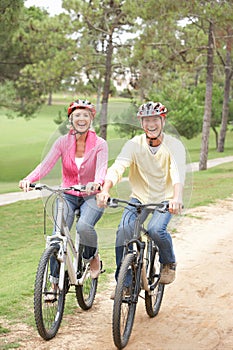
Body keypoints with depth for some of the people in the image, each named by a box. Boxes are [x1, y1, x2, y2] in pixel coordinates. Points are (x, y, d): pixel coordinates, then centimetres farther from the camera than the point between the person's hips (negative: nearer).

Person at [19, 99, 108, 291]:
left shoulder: (99, 144, -8)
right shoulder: (63, 142, -3)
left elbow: (102, 168, -25)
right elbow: (46, 164, -16)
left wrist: (96, 183, -48)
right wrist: (29, 179, -36)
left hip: (91, 196, -2)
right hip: (68, 195, 2)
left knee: (84, 226, -31)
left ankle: (93, 257, 1)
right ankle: (55, 282, -2)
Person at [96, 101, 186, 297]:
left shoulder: (174, 145, -12)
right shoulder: (134, 144, -9)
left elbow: (178, 172, -29)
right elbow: (117, 167, -23)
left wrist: (177, 197, -49)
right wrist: (105, 190, -43)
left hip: (165, 199, -2)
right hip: (139, 198, 2)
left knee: (156, 230, -28)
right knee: (124, 230, -22)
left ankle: (169, 263, 5)